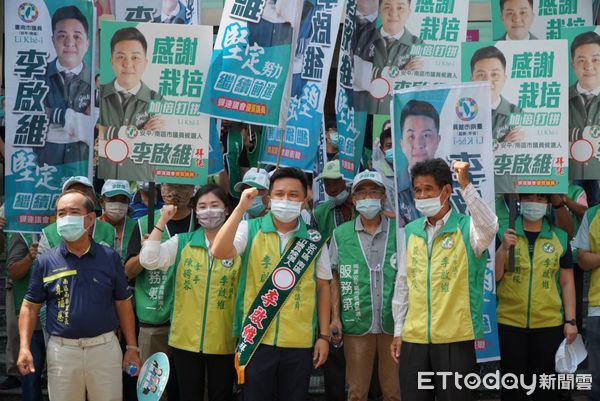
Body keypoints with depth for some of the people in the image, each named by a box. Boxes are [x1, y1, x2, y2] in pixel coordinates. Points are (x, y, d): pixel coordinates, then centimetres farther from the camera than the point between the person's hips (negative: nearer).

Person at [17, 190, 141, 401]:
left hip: (105, 347, 0)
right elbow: (30, 306, 5)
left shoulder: (110, 257, 1)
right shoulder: (45, 262, 1)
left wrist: (132, 347, 4)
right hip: (62, 350, 0)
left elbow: (123, 304, 6)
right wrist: (25, 347, -6)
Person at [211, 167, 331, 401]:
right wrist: (241, 208, -21)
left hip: (300, 342, 2)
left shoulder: (314, 240, 5)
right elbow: (219, 252, -18)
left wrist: (324, 336, 6)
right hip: (256, 338, -2)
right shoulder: (250, 230, -2)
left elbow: (322, 287, 9)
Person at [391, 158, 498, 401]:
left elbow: (489, 227, -28)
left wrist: (465, 185, -33)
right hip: (413, 339, 4)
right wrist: (398, 331, 13)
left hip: (456, 339, -4)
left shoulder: (466, 227, -3)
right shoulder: (410, 232, 9)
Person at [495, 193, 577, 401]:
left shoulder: (560, 238, 4)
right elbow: (494, 276, -3)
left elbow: (567, 282, 5)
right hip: (509, 323, -1)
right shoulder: (504, 234, 2)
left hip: (550, 324, 1)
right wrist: (504, 248, -17)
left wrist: (570, 320, -1)